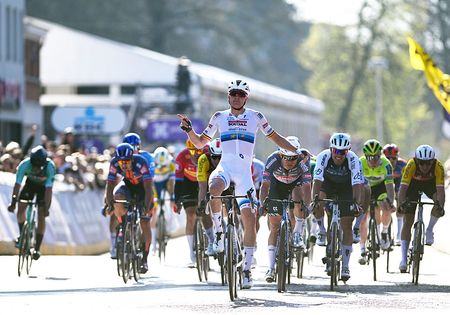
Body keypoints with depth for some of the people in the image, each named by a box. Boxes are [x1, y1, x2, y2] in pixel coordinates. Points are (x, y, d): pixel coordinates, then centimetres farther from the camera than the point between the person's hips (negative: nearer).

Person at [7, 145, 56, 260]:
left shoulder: (50, 167, -37)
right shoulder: (24, 165, -33)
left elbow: (49, 189, -34)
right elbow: (17, 185, -28)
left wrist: (46, 208, -35)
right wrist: (13, 202, -32)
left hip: (44, 185, -2)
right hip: (30, 182, 2)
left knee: (41, 215, -11)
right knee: (21, 208, -14)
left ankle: (37, 248, -6)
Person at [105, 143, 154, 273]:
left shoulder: (141, 162, -35)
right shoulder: (114, 163, -27)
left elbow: (148, 187, -38)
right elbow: (110, 185, -25)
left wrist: (147, 206, -48)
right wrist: (109, 204, -40)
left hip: (142, 187, -2)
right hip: (127, 185, 2)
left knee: (145, 223, -10)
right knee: (117, 196, -33)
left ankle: (144, 259, 0)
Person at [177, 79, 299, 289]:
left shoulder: (255, 117, 8)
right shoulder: (219, 117, 10)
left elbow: (275, 138, 19)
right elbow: (200, 143, 17)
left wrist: (296, 151, 12)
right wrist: (188, 129, 0)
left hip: (244, 172, 1)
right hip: (225, 167, -1)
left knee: (250, 219, -9)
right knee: (214, 190, -38)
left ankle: (247, 269, 0)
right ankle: (218, 232, -16)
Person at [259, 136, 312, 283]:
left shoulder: (303, 162, -34)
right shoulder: (273, 160, -33)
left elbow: (307, 187, -39)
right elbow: (265, 185, -35)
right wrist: (263, 204, -50)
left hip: (296, 183, 0)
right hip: (277, 185, 0)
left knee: (299, 199, -36)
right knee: (275, 226, -5)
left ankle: (298, 235, -17)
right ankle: (271, 268, -2)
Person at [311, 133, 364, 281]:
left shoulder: (353, 160, -32)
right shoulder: (323, 157, -31)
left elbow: (357, 184, -38)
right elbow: (317, 180, -38)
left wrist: (358, 203, -53)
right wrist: (315, 199, -53)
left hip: (346, 188, -1)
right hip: (327, 184, 1)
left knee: (346, 225, -8)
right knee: (320, 202, -32)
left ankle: (345, 266, -3)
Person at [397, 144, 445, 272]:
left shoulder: (438, 167, -35)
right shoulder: (411, 165, -37)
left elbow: (440, 189, -41)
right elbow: (403, 187, -41)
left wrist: (440, 205, -59)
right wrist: (402, 204, -58)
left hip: (431, 183, 1)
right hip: (413, 184, -1)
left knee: (439, 206, -31)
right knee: (407, 221, -9)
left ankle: (429, 229, -3)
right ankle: (404, 259, -6)